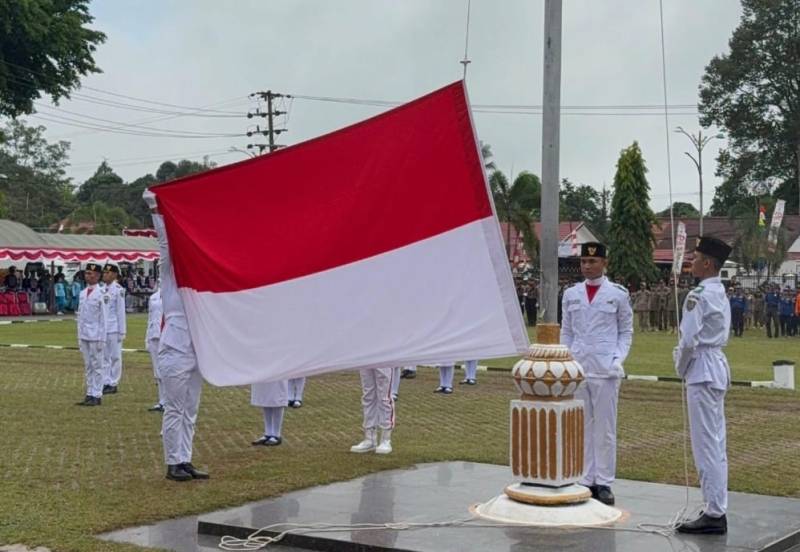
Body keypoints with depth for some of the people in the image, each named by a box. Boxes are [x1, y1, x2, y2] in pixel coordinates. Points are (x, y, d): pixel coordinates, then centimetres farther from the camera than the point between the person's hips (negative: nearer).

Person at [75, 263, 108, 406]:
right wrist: (79, 335, 12)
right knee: (87, 366, 9)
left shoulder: (101, 294, -9)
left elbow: (104, 317, -9)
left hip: (96, 336, -6)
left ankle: (96, 396, 3)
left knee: (97, 366, -1)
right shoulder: (83, 293, 11)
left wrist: (102, 338, -11)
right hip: (84, 335, 7)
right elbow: (80, 315, 15)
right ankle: (89, 394, 14)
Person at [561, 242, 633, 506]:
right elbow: (566, 331, 14)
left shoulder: (618, 294, 2)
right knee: (581, 425, 6)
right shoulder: (571, 294, 10)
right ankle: (585, 481, 13)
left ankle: (604, 482, 6)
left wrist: (618, 359, -6)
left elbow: (626, 331, 6)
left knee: (605, 426, 0)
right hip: (576, 367, 3)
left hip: (605, 369, -3)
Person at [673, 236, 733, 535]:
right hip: (718, 367, 10)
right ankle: (717, 510, 21)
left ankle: (714, 514, -1)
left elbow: (689, 340, -20)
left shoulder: (699, 295, -17)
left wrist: (681, 366, -3)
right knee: (716, 443, 14)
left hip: (702, 371, -10)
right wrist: (684, 356, 13)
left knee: (706, 444, -5)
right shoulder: (721, 294, 13)